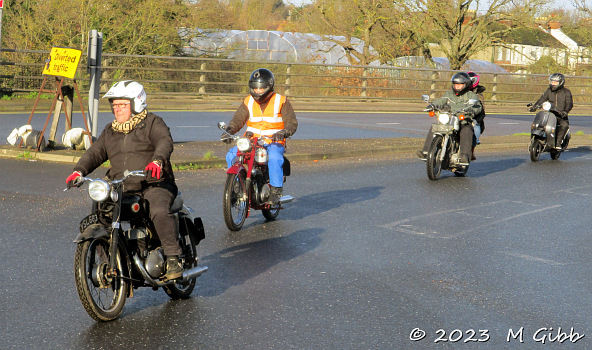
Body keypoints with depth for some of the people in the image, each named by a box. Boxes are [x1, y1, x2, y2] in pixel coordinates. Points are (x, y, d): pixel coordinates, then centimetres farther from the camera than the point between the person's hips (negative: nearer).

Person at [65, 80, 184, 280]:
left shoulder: (152, 123, 3)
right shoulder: (110, 132, 22)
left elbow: (165, 142, -15)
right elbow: (95, 152, 14)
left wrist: (157, 160, -37)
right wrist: (79, 170, -7)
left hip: (154, 184, -6)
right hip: (122, 189, 6)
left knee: (160, 212, -35)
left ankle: (173, 258, -27)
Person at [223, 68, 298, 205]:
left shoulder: (281, 101, 1)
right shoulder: (248, 102, 12)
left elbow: (292, 122, -3)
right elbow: (238, 119, 7)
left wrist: (283, 133, -25)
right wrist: (230, 130, -15)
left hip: (274, 142, -4)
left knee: (274, 157, -37)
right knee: (231, 155, -18)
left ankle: (276, 190, -26)